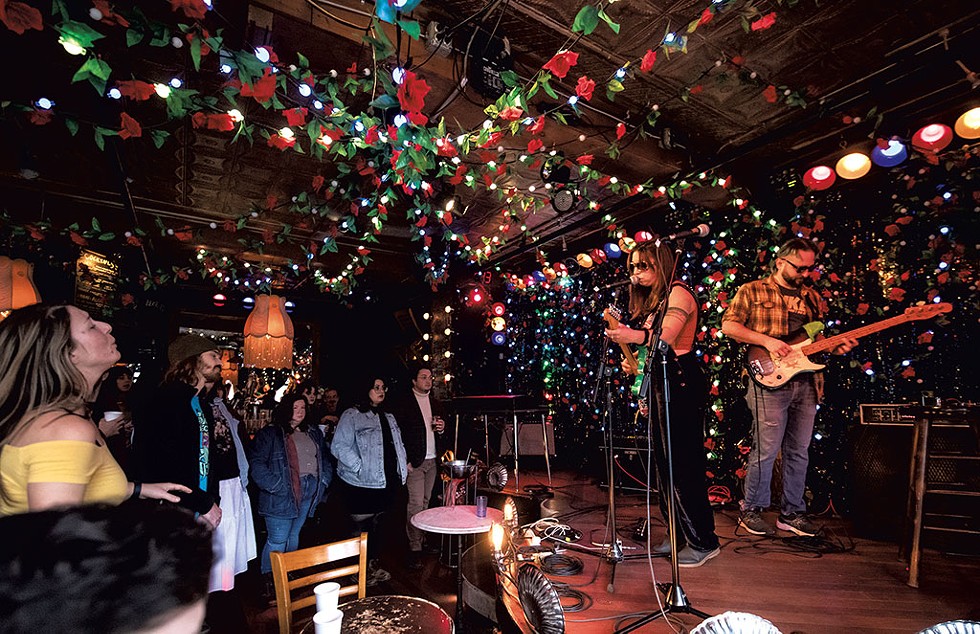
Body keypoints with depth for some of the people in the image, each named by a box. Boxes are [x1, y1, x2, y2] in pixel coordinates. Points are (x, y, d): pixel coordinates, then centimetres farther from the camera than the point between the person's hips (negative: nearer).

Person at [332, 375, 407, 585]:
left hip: (387, 482, 7)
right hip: (361, 484, -6)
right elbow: (339, 446, -16)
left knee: (376, 524, 18)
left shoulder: (388, 417, 14)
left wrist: (402, 466, 7)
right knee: (361, 527, 5)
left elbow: (398, 445, 20)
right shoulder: (351, 416, -9)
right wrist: (360, 468, -20)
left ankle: (373, 563, 34)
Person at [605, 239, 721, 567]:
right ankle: (680, 533, 25)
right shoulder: (653, 300, 19)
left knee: (683, 461, -6)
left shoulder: (678, 293, -9)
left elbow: (665, 338, -26)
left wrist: (636, 336, -43)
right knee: (665, 460, 13)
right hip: (661, 382, 10)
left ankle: (703, 542, 8)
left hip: (681, 381, -10)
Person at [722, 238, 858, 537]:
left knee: (799, 452, 12)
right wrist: (766, 340, -15)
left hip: (807, 384, 6)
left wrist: (835, 347, 1)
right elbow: (728, 325, -7)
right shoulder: (752, 291, 1)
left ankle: (791, 513, 25)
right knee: (766, 450, -4)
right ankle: (751, 510, 12)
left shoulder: (812, 297, 19)